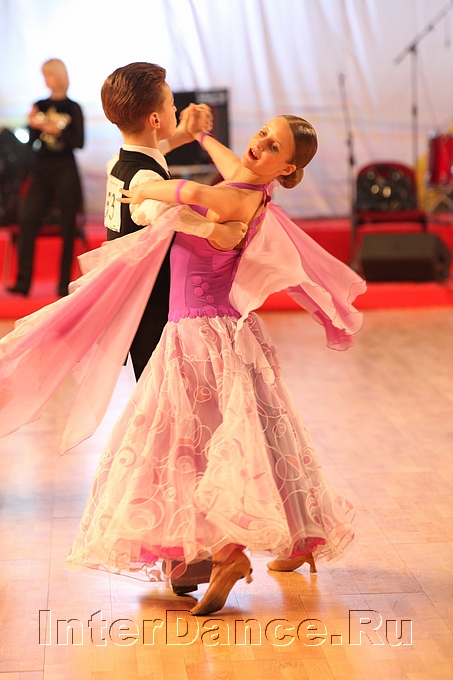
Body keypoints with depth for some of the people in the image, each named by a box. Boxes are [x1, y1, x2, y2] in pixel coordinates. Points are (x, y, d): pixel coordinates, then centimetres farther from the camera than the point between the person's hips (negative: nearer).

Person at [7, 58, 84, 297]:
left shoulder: (72, 108, 1)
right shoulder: (40, 106, 9)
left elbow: (78, 142, -4)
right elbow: (33, 141, 7)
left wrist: (58, 131, -18)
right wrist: (34, 125, -12)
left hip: (65, 170, -3)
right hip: (41, 169, 3)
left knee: (67, 227, 1)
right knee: (27, 219, -9)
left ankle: (64, 284, 6)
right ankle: (23, 281, -9)